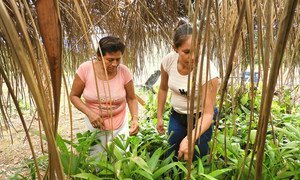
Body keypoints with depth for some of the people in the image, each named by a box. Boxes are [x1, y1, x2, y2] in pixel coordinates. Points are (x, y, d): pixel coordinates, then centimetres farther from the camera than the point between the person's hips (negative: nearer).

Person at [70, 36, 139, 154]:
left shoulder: (124, 71, -16)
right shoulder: (85, 69, -18)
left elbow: (131, 98, -4)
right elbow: (74, 96, -6)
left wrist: (135, 119, -20)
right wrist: (89, 113, -21)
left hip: (120, 127, 0)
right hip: (95, 126, 0)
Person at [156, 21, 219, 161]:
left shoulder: (208, 70, -31)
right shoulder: (168, 61, -18)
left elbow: (208, 113, -27)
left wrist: (190, 139, -41)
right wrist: (159, 117, 5)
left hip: (200, 118, -4)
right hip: (176, 116, 4)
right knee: (171, 157, 20)